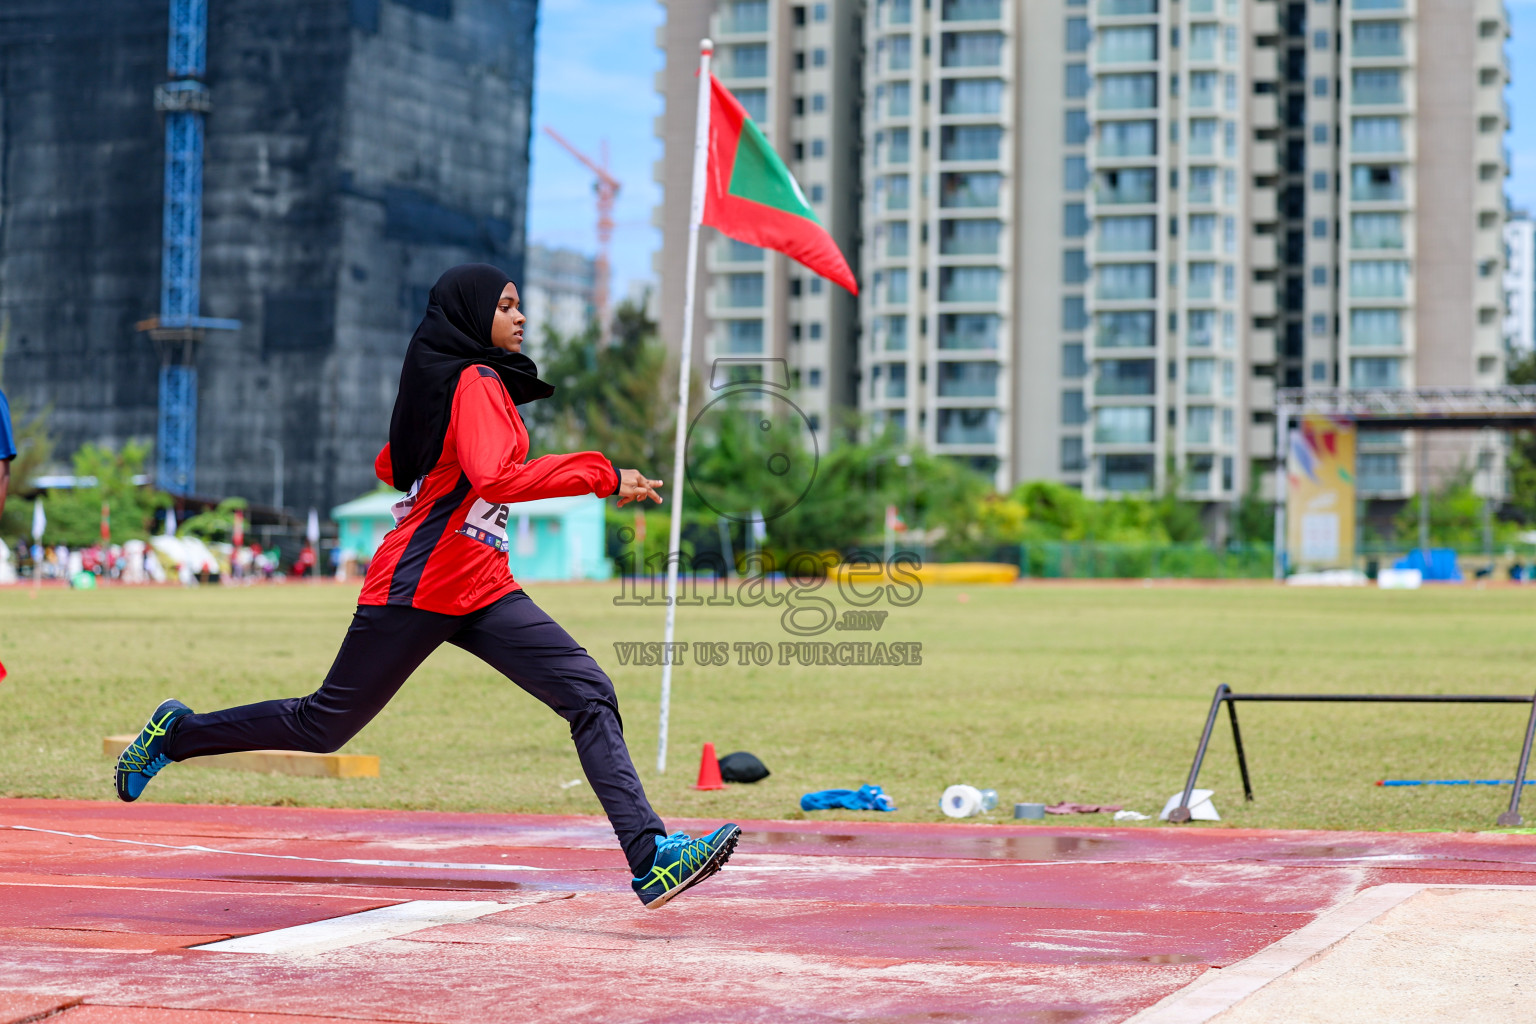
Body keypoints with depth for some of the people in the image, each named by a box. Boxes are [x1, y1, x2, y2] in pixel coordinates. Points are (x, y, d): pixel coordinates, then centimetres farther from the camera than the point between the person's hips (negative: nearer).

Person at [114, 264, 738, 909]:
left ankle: (650, 855, -17)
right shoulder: (476, 381, -12)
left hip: (481, 590, 9)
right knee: (326, 723, 4)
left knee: (590, 696, -8)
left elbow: (391, 465, 28)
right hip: (419, 587, -9)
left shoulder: (441, 381, 17)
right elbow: (495, 479, -28)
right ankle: (177, 734, 27)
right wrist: (602, 476, -26)